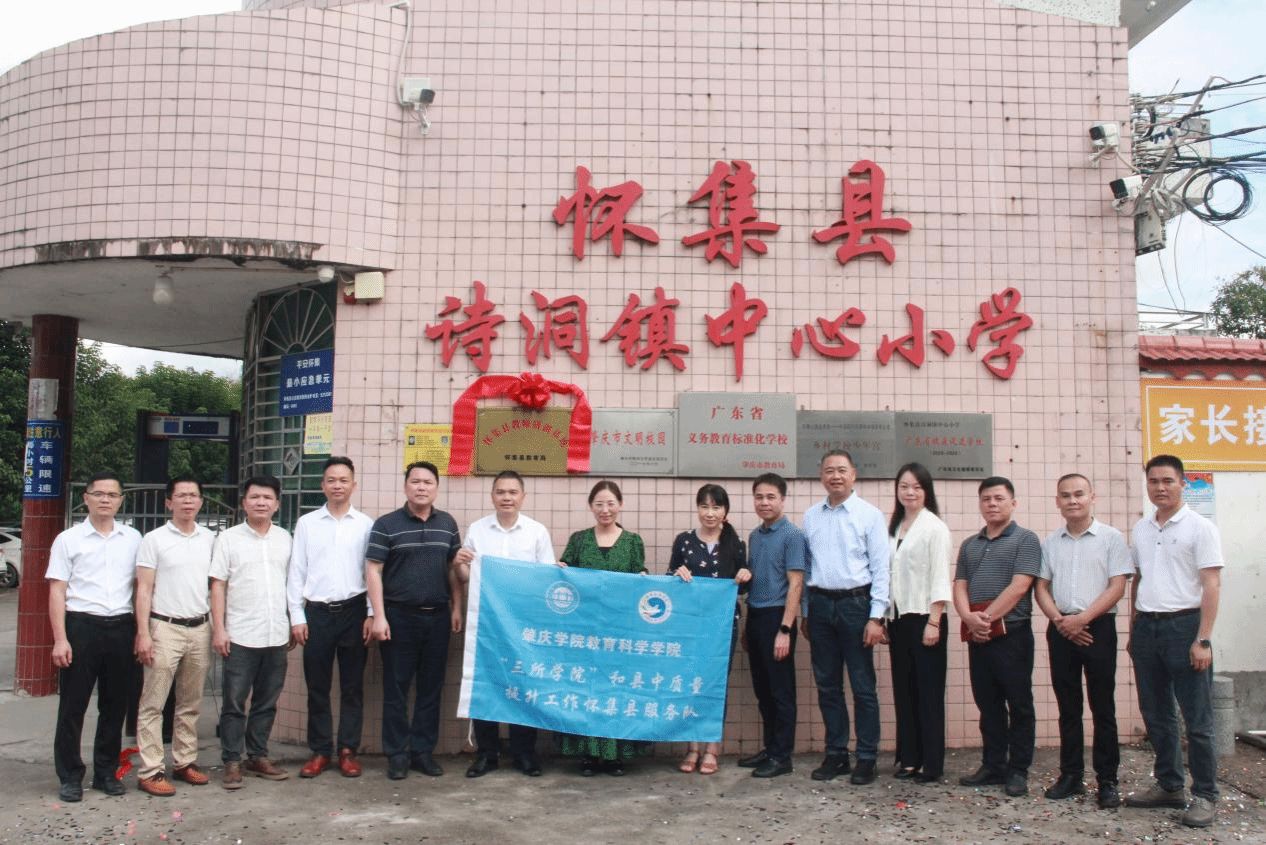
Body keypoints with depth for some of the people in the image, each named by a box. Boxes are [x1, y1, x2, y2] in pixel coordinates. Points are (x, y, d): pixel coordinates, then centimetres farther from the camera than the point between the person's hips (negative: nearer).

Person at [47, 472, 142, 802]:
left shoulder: (133, 539, 9)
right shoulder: (68, 539, 2)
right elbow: (57, 592, -2)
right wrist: (60, 639, -10)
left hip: (120, 627, 3)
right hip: (81, 626, -2)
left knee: (115, 706, 10)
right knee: (73, 706, 4)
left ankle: (106, 772, 22)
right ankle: (70, 777, 15)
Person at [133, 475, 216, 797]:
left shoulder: (210, 539, 9)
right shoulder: (154, 540, -1)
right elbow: (144, 589, -3)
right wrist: (143, 634, -10)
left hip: (200, 629, 4)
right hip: (165, 628, -4)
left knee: (191, 704, 11)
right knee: (153, 703, -3)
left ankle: (185, 762, 20)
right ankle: (150, 771, 2)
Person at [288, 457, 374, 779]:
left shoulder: (366, 525, 3)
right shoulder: (306, 523, 5)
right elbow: (296, 572, 4)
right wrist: (297, 616, -1)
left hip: (353, 611, -1)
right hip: (317, 611, 1)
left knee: (352, 686, 6)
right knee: (317, 686, 7)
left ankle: (348, 750, 16)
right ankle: (320, 751, 17)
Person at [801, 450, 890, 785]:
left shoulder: (870, 515, -3)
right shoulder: (811, 516, 8)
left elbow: (880, 568, -5)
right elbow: (805, 567, 11)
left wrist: (876, 617, -10)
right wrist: (805, 613, 10)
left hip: (855, 603, -4)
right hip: (820, 604, 4)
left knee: (863, 686, 2)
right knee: (827, 685, 11)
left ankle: (866, 759, 12)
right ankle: (835, 754, 22)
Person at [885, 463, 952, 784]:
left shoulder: (934, 527, -6)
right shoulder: (894, 528, 13)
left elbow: (940, 578, -11)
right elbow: (888, 574, 13)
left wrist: (933, 622, -15)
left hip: (924, 617, -6)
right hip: (898, 617, 6)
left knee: (929, 692, 0)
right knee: (904, 689, 10)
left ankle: (932, 764, 7)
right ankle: (909, 759, 18)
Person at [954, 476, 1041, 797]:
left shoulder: (1025, 539, -2)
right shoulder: (969, 545, 16)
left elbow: (1019, 587, -12)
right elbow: (959, 587, 9)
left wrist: (986, 618, -14)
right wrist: (969, 618, -11)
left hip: (1012, 634, -5)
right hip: (977, 637, 6)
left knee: (1019, 705, 2)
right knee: (988, 705, 12)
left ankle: (1018, 771, 10)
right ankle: (993, 767, 20)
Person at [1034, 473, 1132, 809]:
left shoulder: (1110, 538, 0)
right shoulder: (1051, 542, 10)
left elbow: (1117, 586, -7)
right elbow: (1041, 587, 9)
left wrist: (1082, 618, -15)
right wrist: (1059, 620, -7)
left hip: (1098, 627, -3)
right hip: (1061, 629, 3)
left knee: (1102, 706, 0)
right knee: (1068, 706, 9)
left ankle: (1107, 780, 8)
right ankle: (1070, 775, 17)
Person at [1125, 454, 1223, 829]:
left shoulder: (1199, 527, -5)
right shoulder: (1141, 529, 12)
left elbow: (1211, 584, -10)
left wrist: (1203, 640, -16)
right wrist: (1134, 630, 15)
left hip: (1183, 625, -6)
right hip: (1147, 627, 6)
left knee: (1197, 719, 0)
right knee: (1157, 715, 13)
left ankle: (1204, 796, 10)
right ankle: (1168, 787, 24)